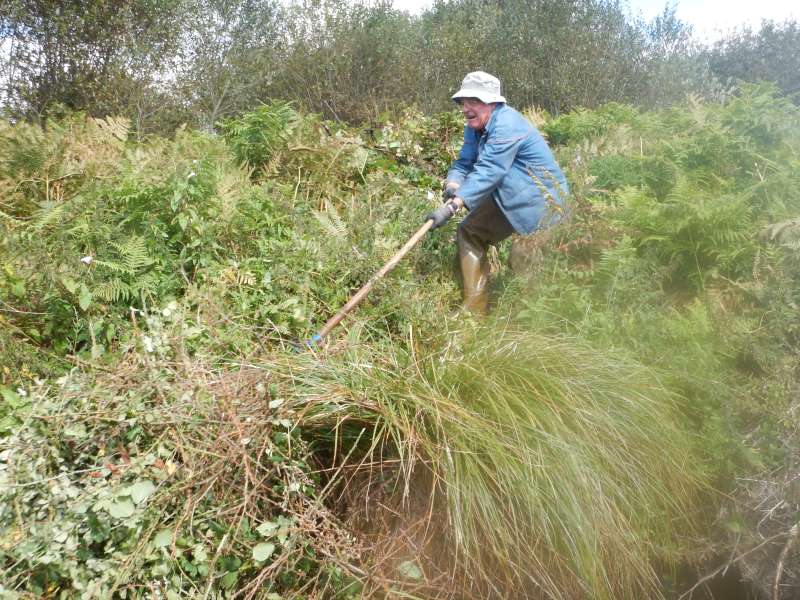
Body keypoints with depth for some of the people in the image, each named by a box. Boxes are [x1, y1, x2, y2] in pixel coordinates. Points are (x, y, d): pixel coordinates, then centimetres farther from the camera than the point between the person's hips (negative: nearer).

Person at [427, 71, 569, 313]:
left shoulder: (507, 125, -25)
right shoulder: (475, 127, 6)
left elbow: (488, 171, -34)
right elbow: (464, 162, 2)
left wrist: (452, 206, -41)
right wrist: (453, 184, -23)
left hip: (540, 200, -10)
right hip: (508, 200, 10)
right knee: (469, 232, 7)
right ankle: (474, 309, 9)